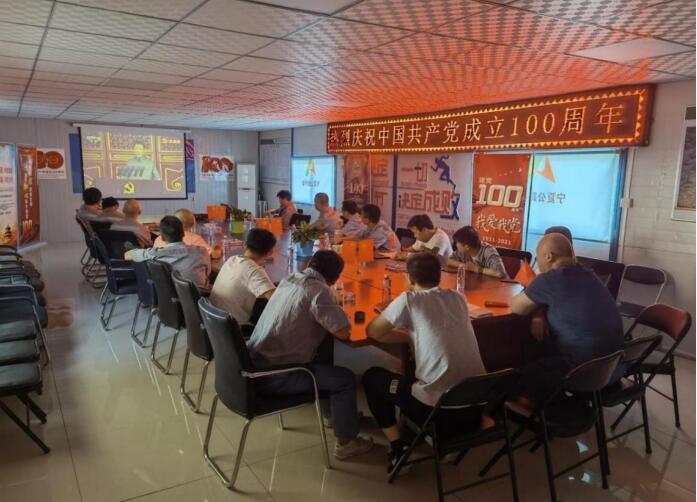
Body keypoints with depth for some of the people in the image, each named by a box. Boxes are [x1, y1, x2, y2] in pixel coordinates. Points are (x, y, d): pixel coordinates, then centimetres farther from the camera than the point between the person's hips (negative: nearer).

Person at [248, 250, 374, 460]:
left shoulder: (288, 280, 7)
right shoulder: (318, 290, -18)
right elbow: (344, 332, -17)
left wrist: (333, 312, 14)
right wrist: (341, 316, 4)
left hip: (253, 363, 8)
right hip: (273, 376, -8)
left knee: (322, 362, 27)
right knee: (345, 379, 4)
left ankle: (334, 412, 44)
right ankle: (345, 442, 19)